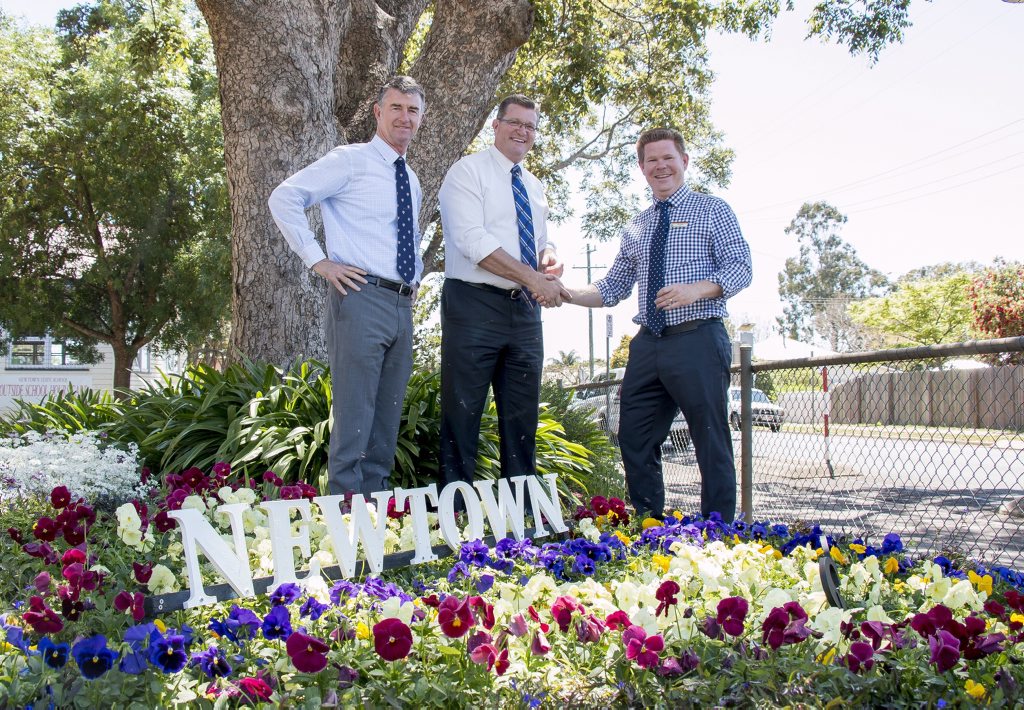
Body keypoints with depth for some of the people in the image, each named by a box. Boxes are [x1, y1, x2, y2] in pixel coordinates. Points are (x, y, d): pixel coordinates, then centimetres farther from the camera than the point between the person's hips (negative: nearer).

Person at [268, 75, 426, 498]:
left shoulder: (412, 181, 21)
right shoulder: (351, 161, -1)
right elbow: (284, 198, -8)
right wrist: (318, 261, -12)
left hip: (403, 305, 8)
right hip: (361, 298, -8)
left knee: (387, 424, 11)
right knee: (353, 421, -9)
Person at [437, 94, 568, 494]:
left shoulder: (534, 187, 20)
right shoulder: (468, 172, -2)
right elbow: (473, 240, -15)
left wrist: (549, 255, 1)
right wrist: (532, 277, -20)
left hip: (524, 310, 7)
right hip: (474, 307, -7)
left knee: (522, 415, 9)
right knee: (463, 415, -3)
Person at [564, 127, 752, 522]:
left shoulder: (712, 210, 6)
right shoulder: (637, 228, 21)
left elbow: (741, 268, -5)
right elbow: (612, 290, 19)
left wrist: (696, 289, -23)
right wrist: (568, 294, 2)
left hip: (698, 341, -6)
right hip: (648, 343, 6)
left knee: (711, 442, -2)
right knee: (635, 442, 6)